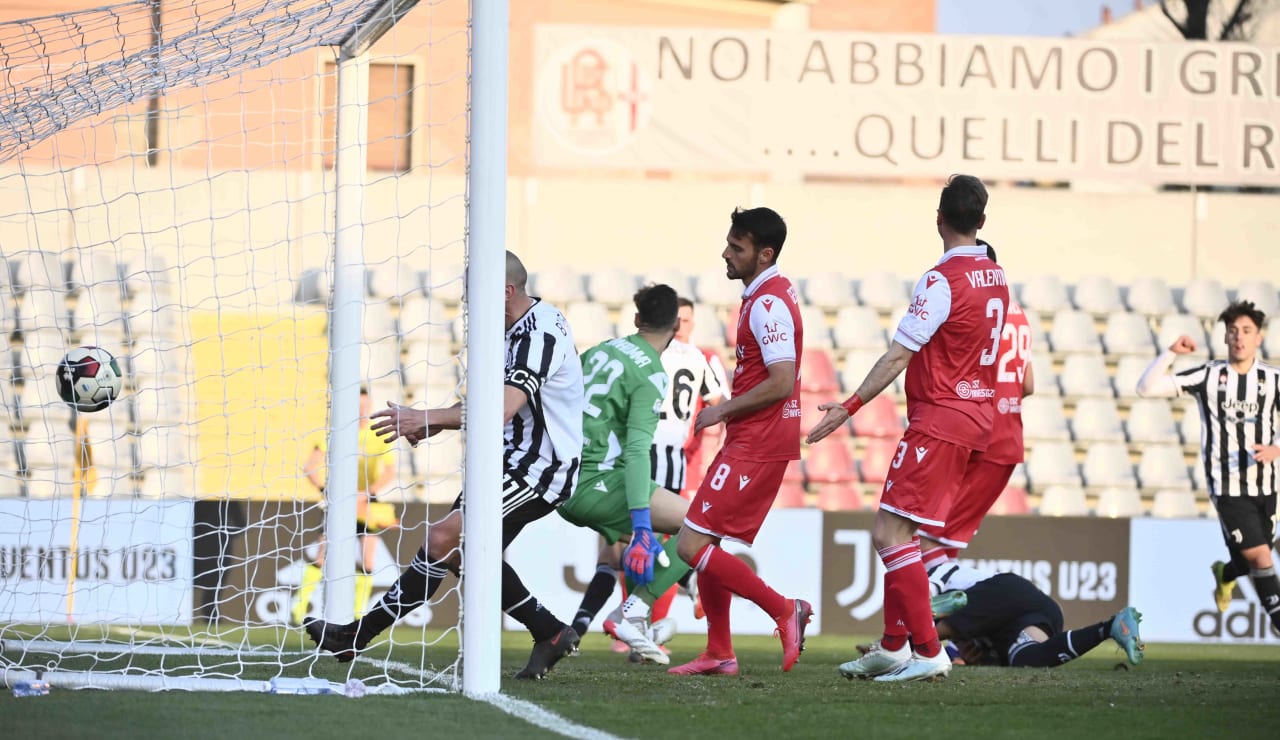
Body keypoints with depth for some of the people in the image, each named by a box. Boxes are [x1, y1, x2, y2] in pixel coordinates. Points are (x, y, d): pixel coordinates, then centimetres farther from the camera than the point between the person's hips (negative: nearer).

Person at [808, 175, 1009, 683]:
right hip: (977, 416, 9)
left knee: (890, 534, -10)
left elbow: (898, 356, -17)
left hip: (939, 421, -9)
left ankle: (928, 652, -13)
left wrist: (848, 407, -14)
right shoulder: (995, 277, 10)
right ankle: (892, 647, 17)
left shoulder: (942, 280, -16)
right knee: (898, 532, 16)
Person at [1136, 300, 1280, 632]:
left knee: (1249, 562, 14)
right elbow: (1147, 388, -7)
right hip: (1227, 487, -3)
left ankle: (1224, 574, 49)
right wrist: (1171, 352, -16)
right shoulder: (1209, 376, -4)